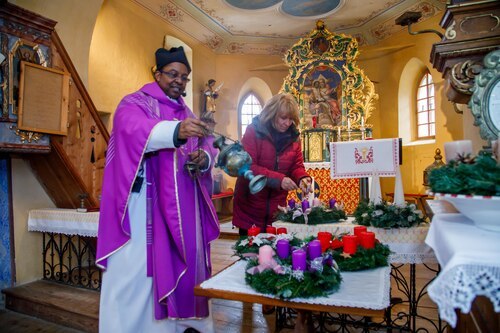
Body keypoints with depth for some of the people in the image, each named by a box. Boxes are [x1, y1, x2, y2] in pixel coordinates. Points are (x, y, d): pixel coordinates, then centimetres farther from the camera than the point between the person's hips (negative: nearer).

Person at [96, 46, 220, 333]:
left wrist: (203, 158, -12)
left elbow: (207, 148, 12)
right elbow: (135, 128, -25)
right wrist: (176, 131, -43)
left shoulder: (187, 113, 19)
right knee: (139, 269, -4)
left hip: (183, 206, 6)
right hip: (146, 204, -6)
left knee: (182, 262, 12)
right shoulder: (135, 103, -1)